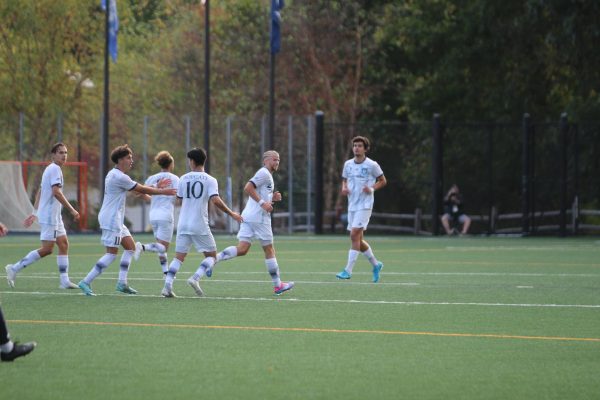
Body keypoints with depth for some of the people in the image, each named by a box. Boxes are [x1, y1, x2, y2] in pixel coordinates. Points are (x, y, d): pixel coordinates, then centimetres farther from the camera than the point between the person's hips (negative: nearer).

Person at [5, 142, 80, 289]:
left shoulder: (50, 169, 17)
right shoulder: (55, 169, -14)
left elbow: (40, 193, 21)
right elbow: (56, 192, -24)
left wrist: (35, 213, 23)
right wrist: (72, 210, -22)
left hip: (54, 216, 10)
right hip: (49, 216, -10)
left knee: (64, 244, 7)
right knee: (47, 249, -10)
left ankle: (64, 281, 6)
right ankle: (14, 268, -5)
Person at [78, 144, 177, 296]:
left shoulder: (114, 174, 15)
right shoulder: (120, 177, -17)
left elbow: (138, 188, 19)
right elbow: (141, 190, -11)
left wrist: (156, 187, 16)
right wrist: (162, 192, -1)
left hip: (116, 220, 11)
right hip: (111, 220, -11)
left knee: (130, 246, 13)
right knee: (112, 253, -10)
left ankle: (122, 282, 11)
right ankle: (86, 282, -12)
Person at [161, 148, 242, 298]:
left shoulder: (184, 179, 6)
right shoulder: (210, 180, -4)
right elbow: (215, 200, -16)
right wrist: (231, 214, -7)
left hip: (183, 224, 3)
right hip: (200, 225, -3)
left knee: (179, 256, 8)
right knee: (211, 255, 10)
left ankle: (167, 286, -7)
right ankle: (195, 278, -12)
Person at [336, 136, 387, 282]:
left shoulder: (372, 165, -6)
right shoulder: (348, 164, 8)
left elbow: (382, 181, 3)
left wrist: (372, 189, -15)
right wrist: (344, 188, -1)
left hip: (365, 205, -6)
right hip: (352, 205, 6)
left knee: (355, 235, -16)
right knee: (358, 239, 9)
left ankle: (348, 270, -15)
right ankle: (375, 264, 29)